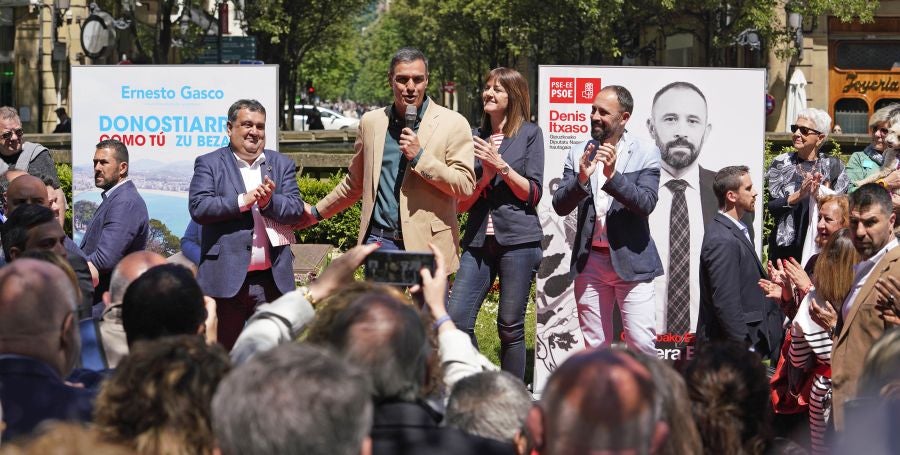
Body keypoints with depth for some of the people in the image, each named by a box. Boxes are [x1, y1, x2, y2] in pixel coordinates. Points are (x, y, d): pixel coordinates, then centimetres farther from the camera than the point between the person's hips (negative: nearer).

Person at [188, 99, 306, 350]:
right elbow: (198, 207, -8)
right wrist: (243, 201, -17)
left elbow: (296, 211, 6)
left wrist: (269, 201, -14)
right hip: (226, 278, -3)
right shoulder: (209, 164, 5)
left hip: (271, 280, 3)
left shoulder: (282, 164, 14)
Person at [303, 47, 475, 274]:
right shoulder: (371, 122, 12)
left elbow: (465, 186, -7)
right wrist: (317, 212, 29)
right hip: (379, 241, 3)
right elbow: (354, 183, 24)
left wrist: (419, 157, -14)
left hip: (427, 246, -3)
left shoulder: (453, 124, -1)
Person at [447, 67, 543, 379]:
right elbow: (462, 202, 10)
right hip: (479, 241, 4)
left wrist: (501, 166, -12)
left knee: (510, 327, 1)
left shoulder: (529, 134, 3)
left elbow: (533, 194, -1)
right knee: (457, 320, -7)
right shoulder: (474, 138, 13)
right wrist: (485, 176, -7)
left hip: (518, 239, -3)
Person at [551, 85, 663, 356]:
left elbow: (646, 204, -13)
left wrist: (613, 175, -25)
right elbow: (560, 206, 0)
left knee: (642, 344, -7)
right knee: (595, 346, 8)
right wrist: (581, 178, -19)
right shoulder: (578, 155, 7)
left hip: (631, 261, -3)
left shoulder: (646, 155, -1)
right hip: (590, 261, 3)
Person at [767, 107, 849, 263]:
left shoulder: (833, 165, 3)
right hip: (785, 246, 0)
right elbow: (772, 206, -5)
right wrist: (799, 195, -20)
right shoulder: (781, 163, 2)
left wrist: (819, 195, -20)